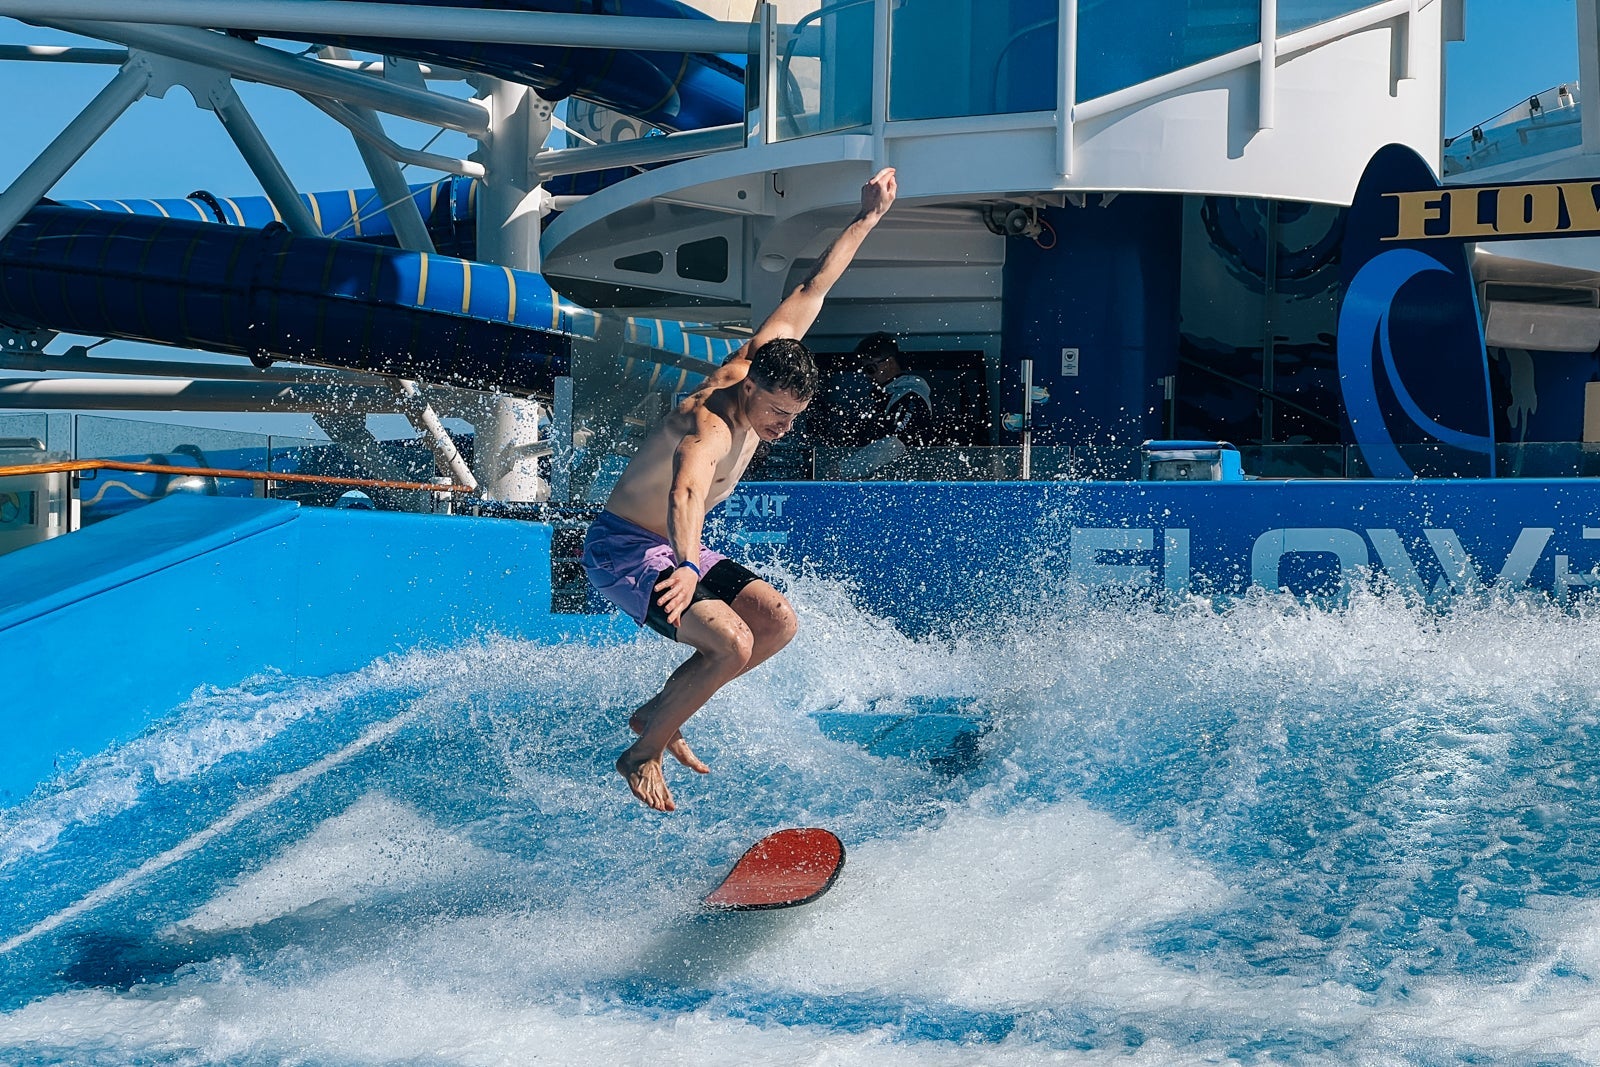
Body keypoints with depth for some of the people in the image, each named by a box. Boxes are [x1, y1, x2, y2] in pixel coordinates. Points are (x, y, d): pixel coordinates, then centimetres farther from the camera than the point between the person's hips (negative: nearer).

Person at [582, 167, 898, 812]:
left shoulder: (756, 366, -7)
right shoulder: (709, 428, -33)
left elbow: (810, 292, 3)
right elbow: (685, 494, -55)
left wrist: (869, 217, 8)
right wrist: (688, 566, -74)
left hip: (674, 550, 9)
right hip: (623, 552, -9)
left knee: (779, 624, 0)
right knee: (732, 641, -26)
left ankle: (656, 713, 12)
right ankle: (641, 755, -6)